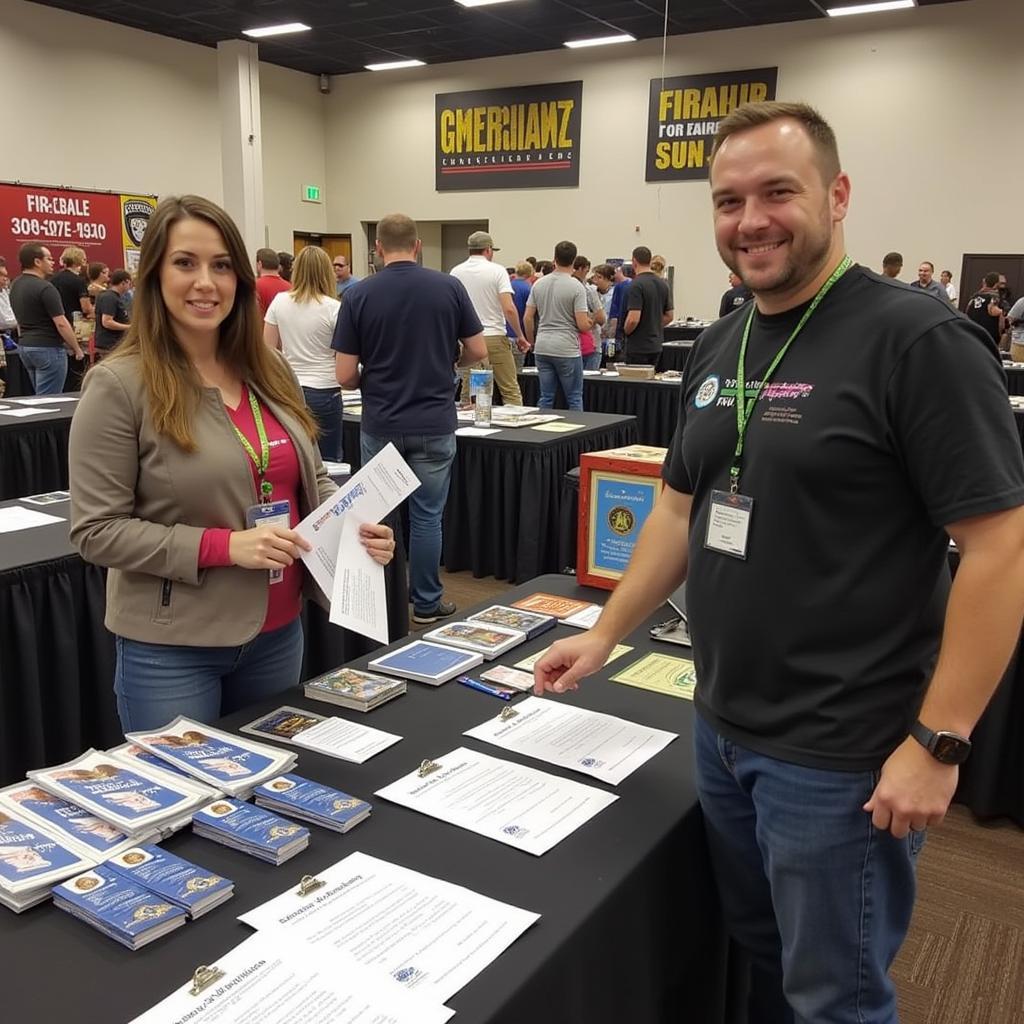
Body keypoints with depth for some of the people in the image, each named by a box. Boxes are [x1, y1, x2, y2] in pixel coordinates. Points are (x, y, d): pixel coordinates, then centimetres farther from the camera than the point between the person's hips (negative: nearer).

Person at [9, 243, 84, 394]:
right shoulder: (45, 288, -18)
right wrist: (77, 348, -8)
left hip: (25, 346, 9)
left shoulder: (16, 286, 10)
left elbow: (21, 321, 17)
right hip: (48, 348, -9)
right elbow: (61, 324, -19)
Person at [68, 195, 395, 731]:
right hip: (171, 648, -5)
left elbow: (312, 481, 13)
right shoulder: (118, 385, -13)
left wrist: (357, 527, -7)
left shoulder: (272, 373, 4)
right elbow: (97, 530, -14)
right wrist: (224, 546, -22)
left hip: (278, 633, 6)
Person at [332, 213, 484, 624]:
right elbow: (477, 351, 1)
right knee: (426, 516, 8)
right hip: (433, 424, 0)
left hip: (380, 425, 0)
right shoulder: (449, 287, -4)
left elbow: (346, 375, -7)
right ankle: (427, 602, 16)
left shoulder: (359, 295, -5)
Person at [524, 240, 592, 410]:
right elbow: (583, 325, -12)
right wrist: (591, 323, 11)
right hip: (567, 350, -5)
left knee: (546, 398, 10)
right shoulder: (576, 287, -9)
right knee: (574, 399, 5)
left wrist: (532, 342, 20)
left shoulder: (539, 284, 5)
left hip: (542, 348, 5)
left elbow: (528, 318, 7)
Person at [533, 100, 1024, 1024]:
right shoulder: (719, 347, 7)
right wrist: (605, 634, 13)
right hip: (721, 728, 7)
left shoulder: (919, 340, -16)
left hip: (839, 755, -7)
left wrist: (938, 743, -18)